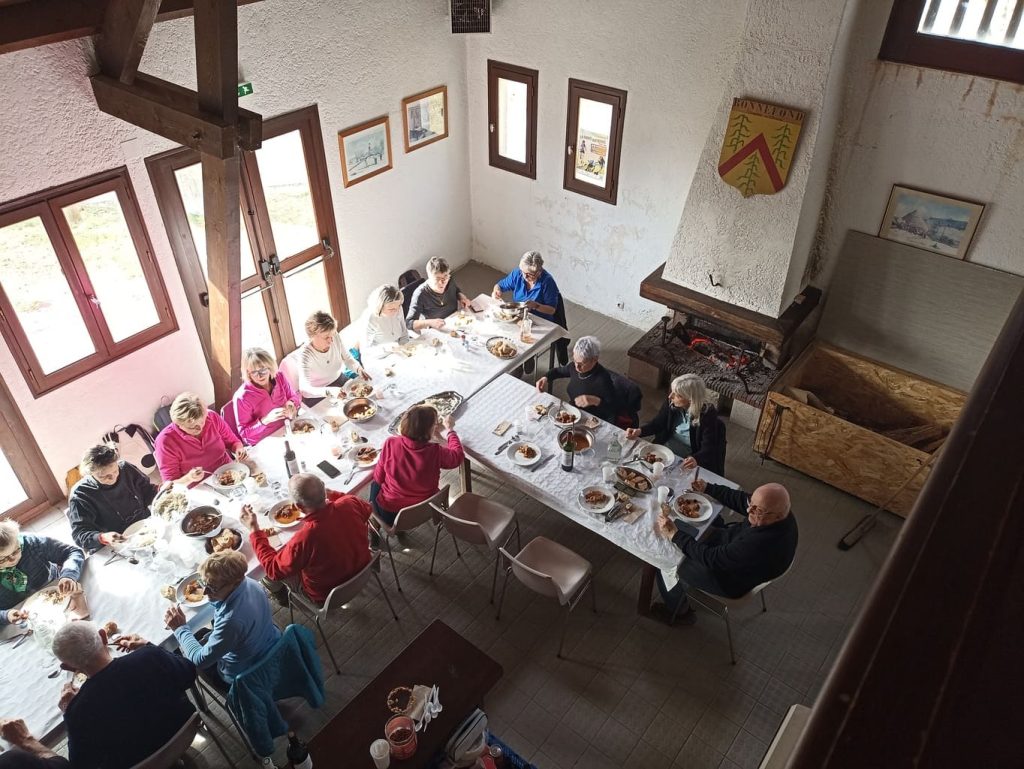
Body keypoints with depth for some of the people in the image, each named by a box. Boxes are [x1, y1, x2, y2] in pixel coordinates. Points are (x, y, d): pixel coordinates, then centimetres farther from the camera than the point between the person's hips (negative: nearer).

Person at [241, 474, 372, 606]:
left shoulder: (304, 539, -40)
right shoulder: (351, 504, -28)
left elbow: (273, 570, -20)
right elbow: (367, 507, -1)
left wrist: (254, 529, -16)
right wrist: (332, 494, 1)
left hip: (327, 595, -5)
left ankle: (285, 599, 46)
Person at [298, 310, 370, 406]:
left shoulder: (335, 337, -18)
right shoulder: (306, 355, -30)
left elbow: (348, 359, -3)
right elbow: (304, 388, -40)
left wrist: (358, 369, -26)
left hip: (339, 380, 5)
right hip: (317, 395, -5)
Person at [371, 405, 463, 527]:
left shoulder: (390, 444, -24)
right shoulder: (436, 452, -25)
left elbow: (378, 478, -10)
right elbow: (458, 456, -4)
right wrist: (450, 429, 10)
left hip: (388, 514, -1)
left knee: (375, 485, 34)